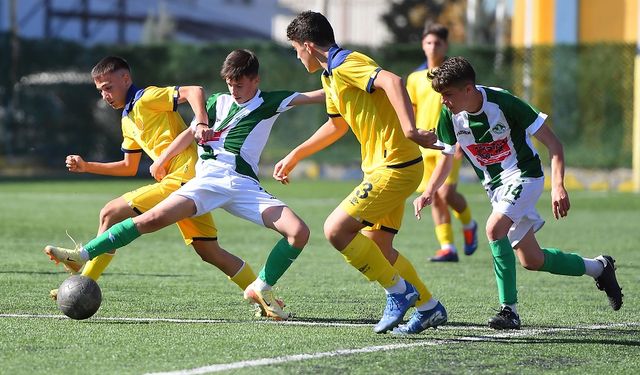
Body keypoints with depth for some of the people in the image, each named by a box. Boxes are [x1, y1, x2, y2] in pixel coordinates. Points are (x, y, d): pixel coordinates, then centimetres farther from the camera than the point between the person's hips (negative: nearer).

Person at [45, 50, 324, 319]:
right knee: (154, 218, -19)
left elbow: (312, 97, 7)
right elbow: (191, 133, 23)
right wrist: (162, 162, 23)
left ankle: (261, 289, -1)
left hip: (245, 185, 0)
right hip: (209, 179, 0)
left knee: (299, 232, -18)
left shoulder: (269, 103, 12)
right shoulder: (219, 102, 18)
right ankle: (83, 255, -16)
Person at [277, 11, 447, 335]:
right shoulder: (330, 76, 17)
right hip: (383, 166, 10)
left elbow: (391, 81, -32)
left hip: (394, 167, -10)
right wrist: (294, 156, 37)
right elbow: (337, 125, 33)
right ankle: (429, 307, 19)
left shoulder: (346, 64, -15)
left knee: (336, 230, -12)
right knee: (376, 246, 13)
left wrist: (409, 130, -42)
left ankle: (398, 291, -4)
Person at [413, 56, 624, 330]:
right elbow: (446, 158, 8)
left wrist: (558, 186, -30)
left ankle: (509, 309, -24)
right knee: (531, 260, 8)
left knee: (495, 228, -31)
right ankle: (599, 267, 31)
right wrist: (428, 193, -7)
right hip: (495, 186, 6)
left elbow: (552, 143, -19)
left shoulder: (502, 102, -25)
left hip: (524, 175, -6)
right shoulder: (449, 115, -10)